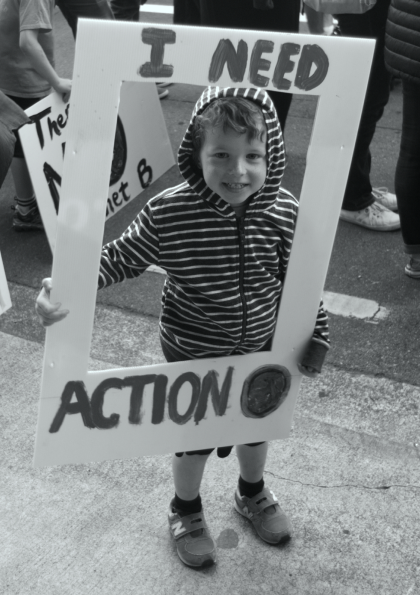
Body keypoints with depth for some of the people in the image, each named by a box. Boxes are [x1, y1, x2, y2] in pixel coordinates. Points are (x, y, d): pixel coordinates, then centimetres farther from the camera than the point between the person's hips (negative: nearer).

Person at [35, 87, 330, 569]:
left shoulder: (283, 212, -17)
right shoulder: (168, 213, -26)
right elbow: (120, 258, -15)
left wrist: (315, 334, 1)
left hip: (261, 349, 3)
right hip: (192, 354, -3)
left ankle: (252, 494, 58)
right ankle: (185, 511, 49)